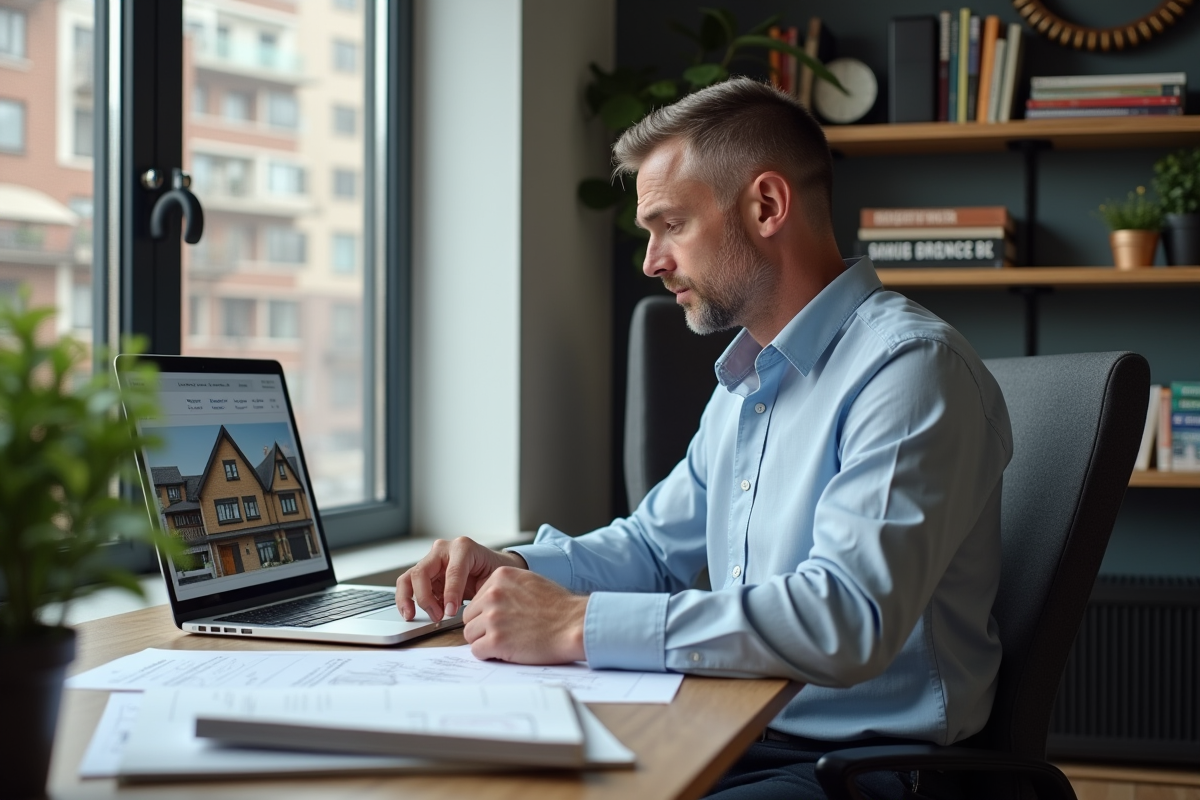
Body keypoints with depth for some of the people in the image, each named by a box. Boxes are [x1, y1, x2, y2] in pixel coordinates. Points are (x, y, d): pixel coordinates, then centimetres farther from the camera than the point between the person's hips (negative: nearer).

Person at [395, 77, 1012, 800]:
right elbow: (653, 544, 25)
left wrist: (578, 625, -27)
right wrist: (511, 568, 4)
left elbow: (848, 619, -29)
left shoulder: (910, 367, -17)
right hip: (736, 738, 8)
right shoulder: (746, 382, 15)